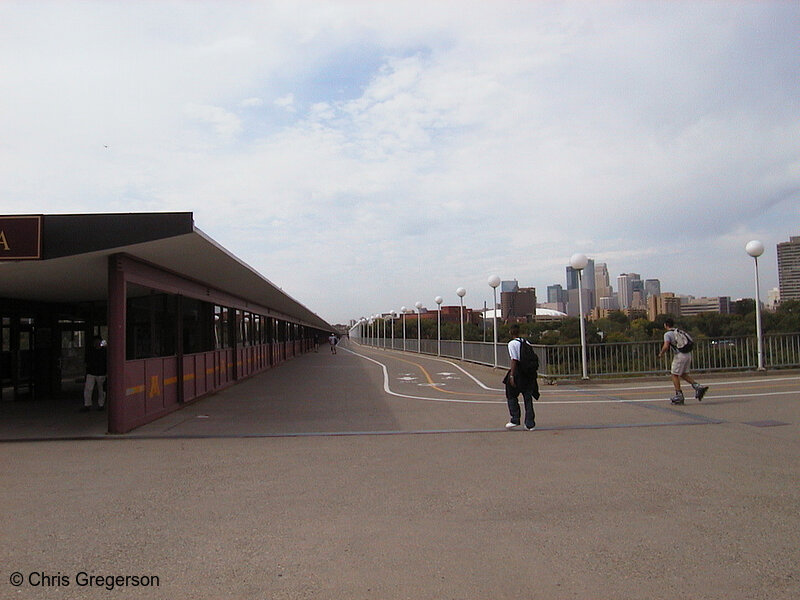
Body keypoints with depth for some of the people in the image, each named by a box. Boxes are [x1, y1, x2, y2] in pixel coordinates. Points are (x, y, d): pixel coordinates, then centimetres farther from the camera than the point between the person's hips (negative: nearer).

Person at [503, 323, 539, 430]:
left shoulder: (512, 343, -7)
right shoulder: (526, 342, 11)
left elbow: (514, 360, -15)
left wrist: (511, 375, -15)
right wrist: (532, 373, 18)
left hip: (518, 373, -6)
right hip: (529, 373, 6)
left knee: (512, 397, 11)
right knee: (528, 398, 9)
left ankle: (515, 420, 8)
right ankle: (530, 424, 9)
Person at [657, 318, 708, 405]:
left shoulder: (667, 334, -6)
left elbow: (666, 346, -18)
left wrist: (661, 354, -1)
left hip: (680, 355, -8)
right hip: (688, 354, 8)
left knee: (675, 375, 4)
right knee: (683, 374, 19)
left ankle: (679, 395, 4)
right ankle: (698, 387, 6)